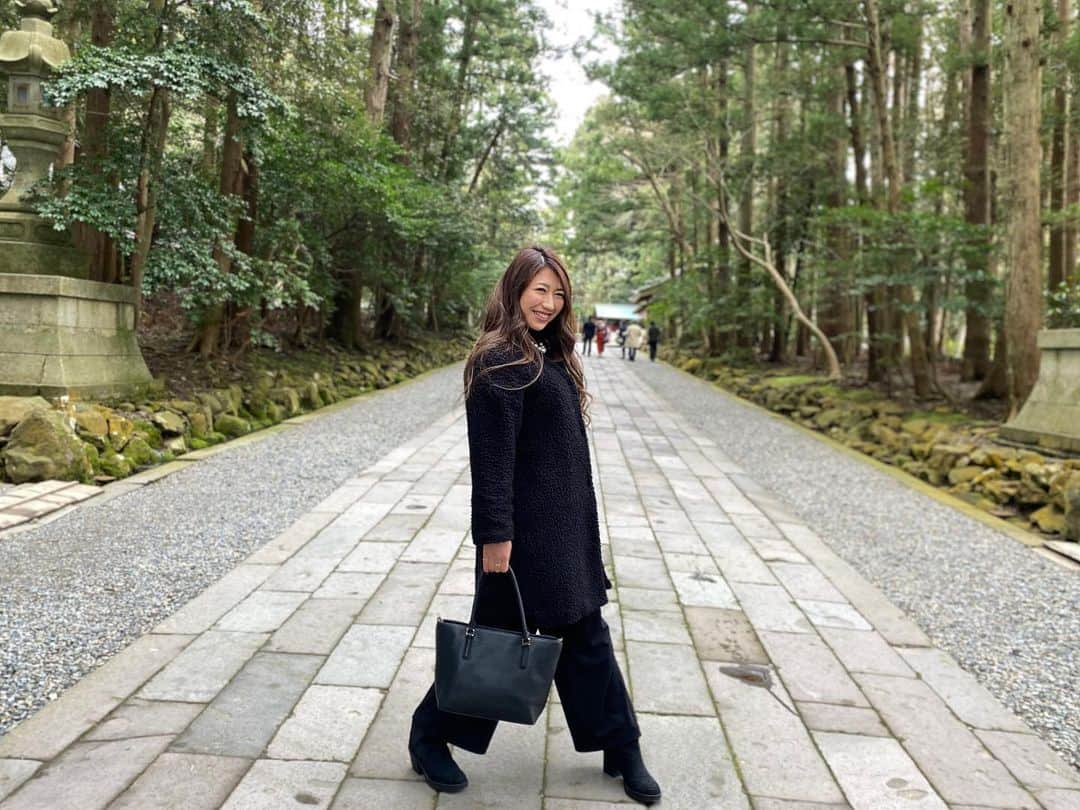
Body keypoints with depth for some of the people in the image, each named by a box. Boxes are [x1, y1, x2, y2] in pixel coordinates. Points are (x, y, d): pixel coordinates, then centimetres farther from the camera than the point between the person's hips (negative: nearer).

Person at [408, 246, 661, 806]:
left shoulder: (549, 356, 12)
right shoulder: (501, 361, -17)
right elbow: (491, 456, -21)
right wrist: (494, 533, -22)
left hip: (566, 525, 9)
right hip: (525, 526, -9)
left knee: (585, 633, 15)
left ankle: (620, 749, 29)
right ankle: (429, 737, 25)